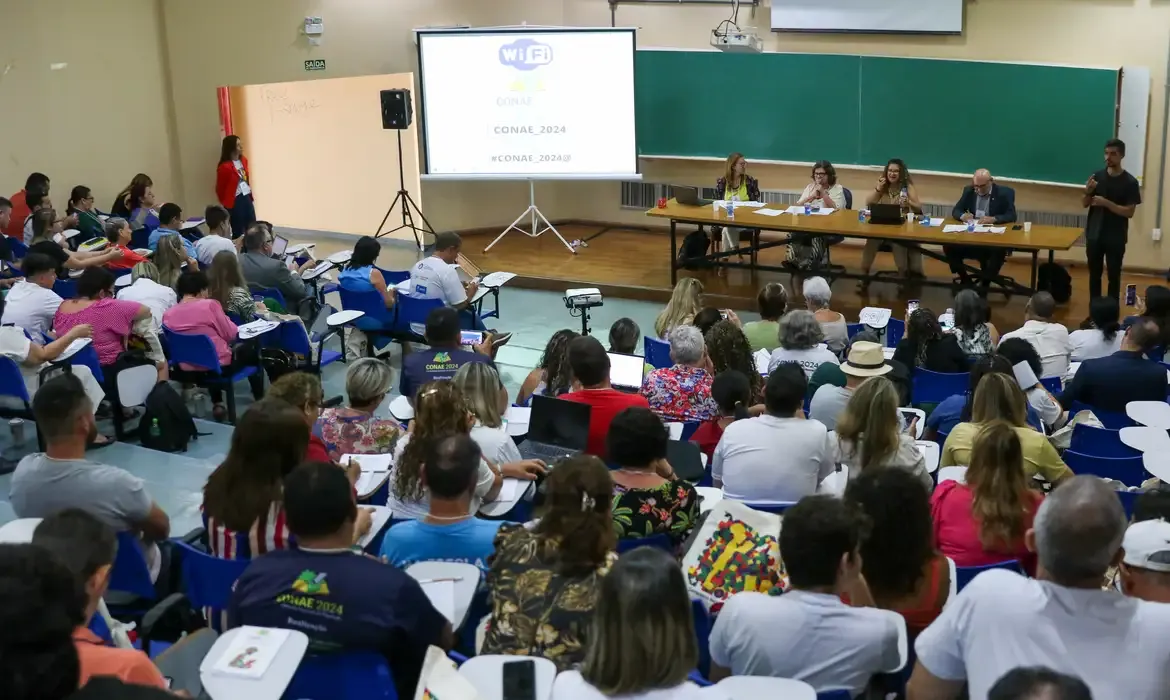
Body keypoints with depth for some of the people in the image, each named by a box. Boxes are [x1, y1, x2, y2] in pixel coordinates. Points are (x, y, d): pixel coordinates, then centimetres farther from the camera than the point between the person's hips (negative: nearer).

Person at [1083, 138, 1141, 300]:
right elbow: (1084, 204, 6)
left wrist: (1106, 203, -22)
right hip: (1094, 235, 3)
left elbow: (1129, 212, -12)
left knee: (1114, 277, 3)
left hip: (1116, 238, -3)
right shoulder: (1097, 176, 3)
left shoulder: (1130, 182, -8)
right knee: (1094, 275, 10)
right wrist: (1087, 191, -15)